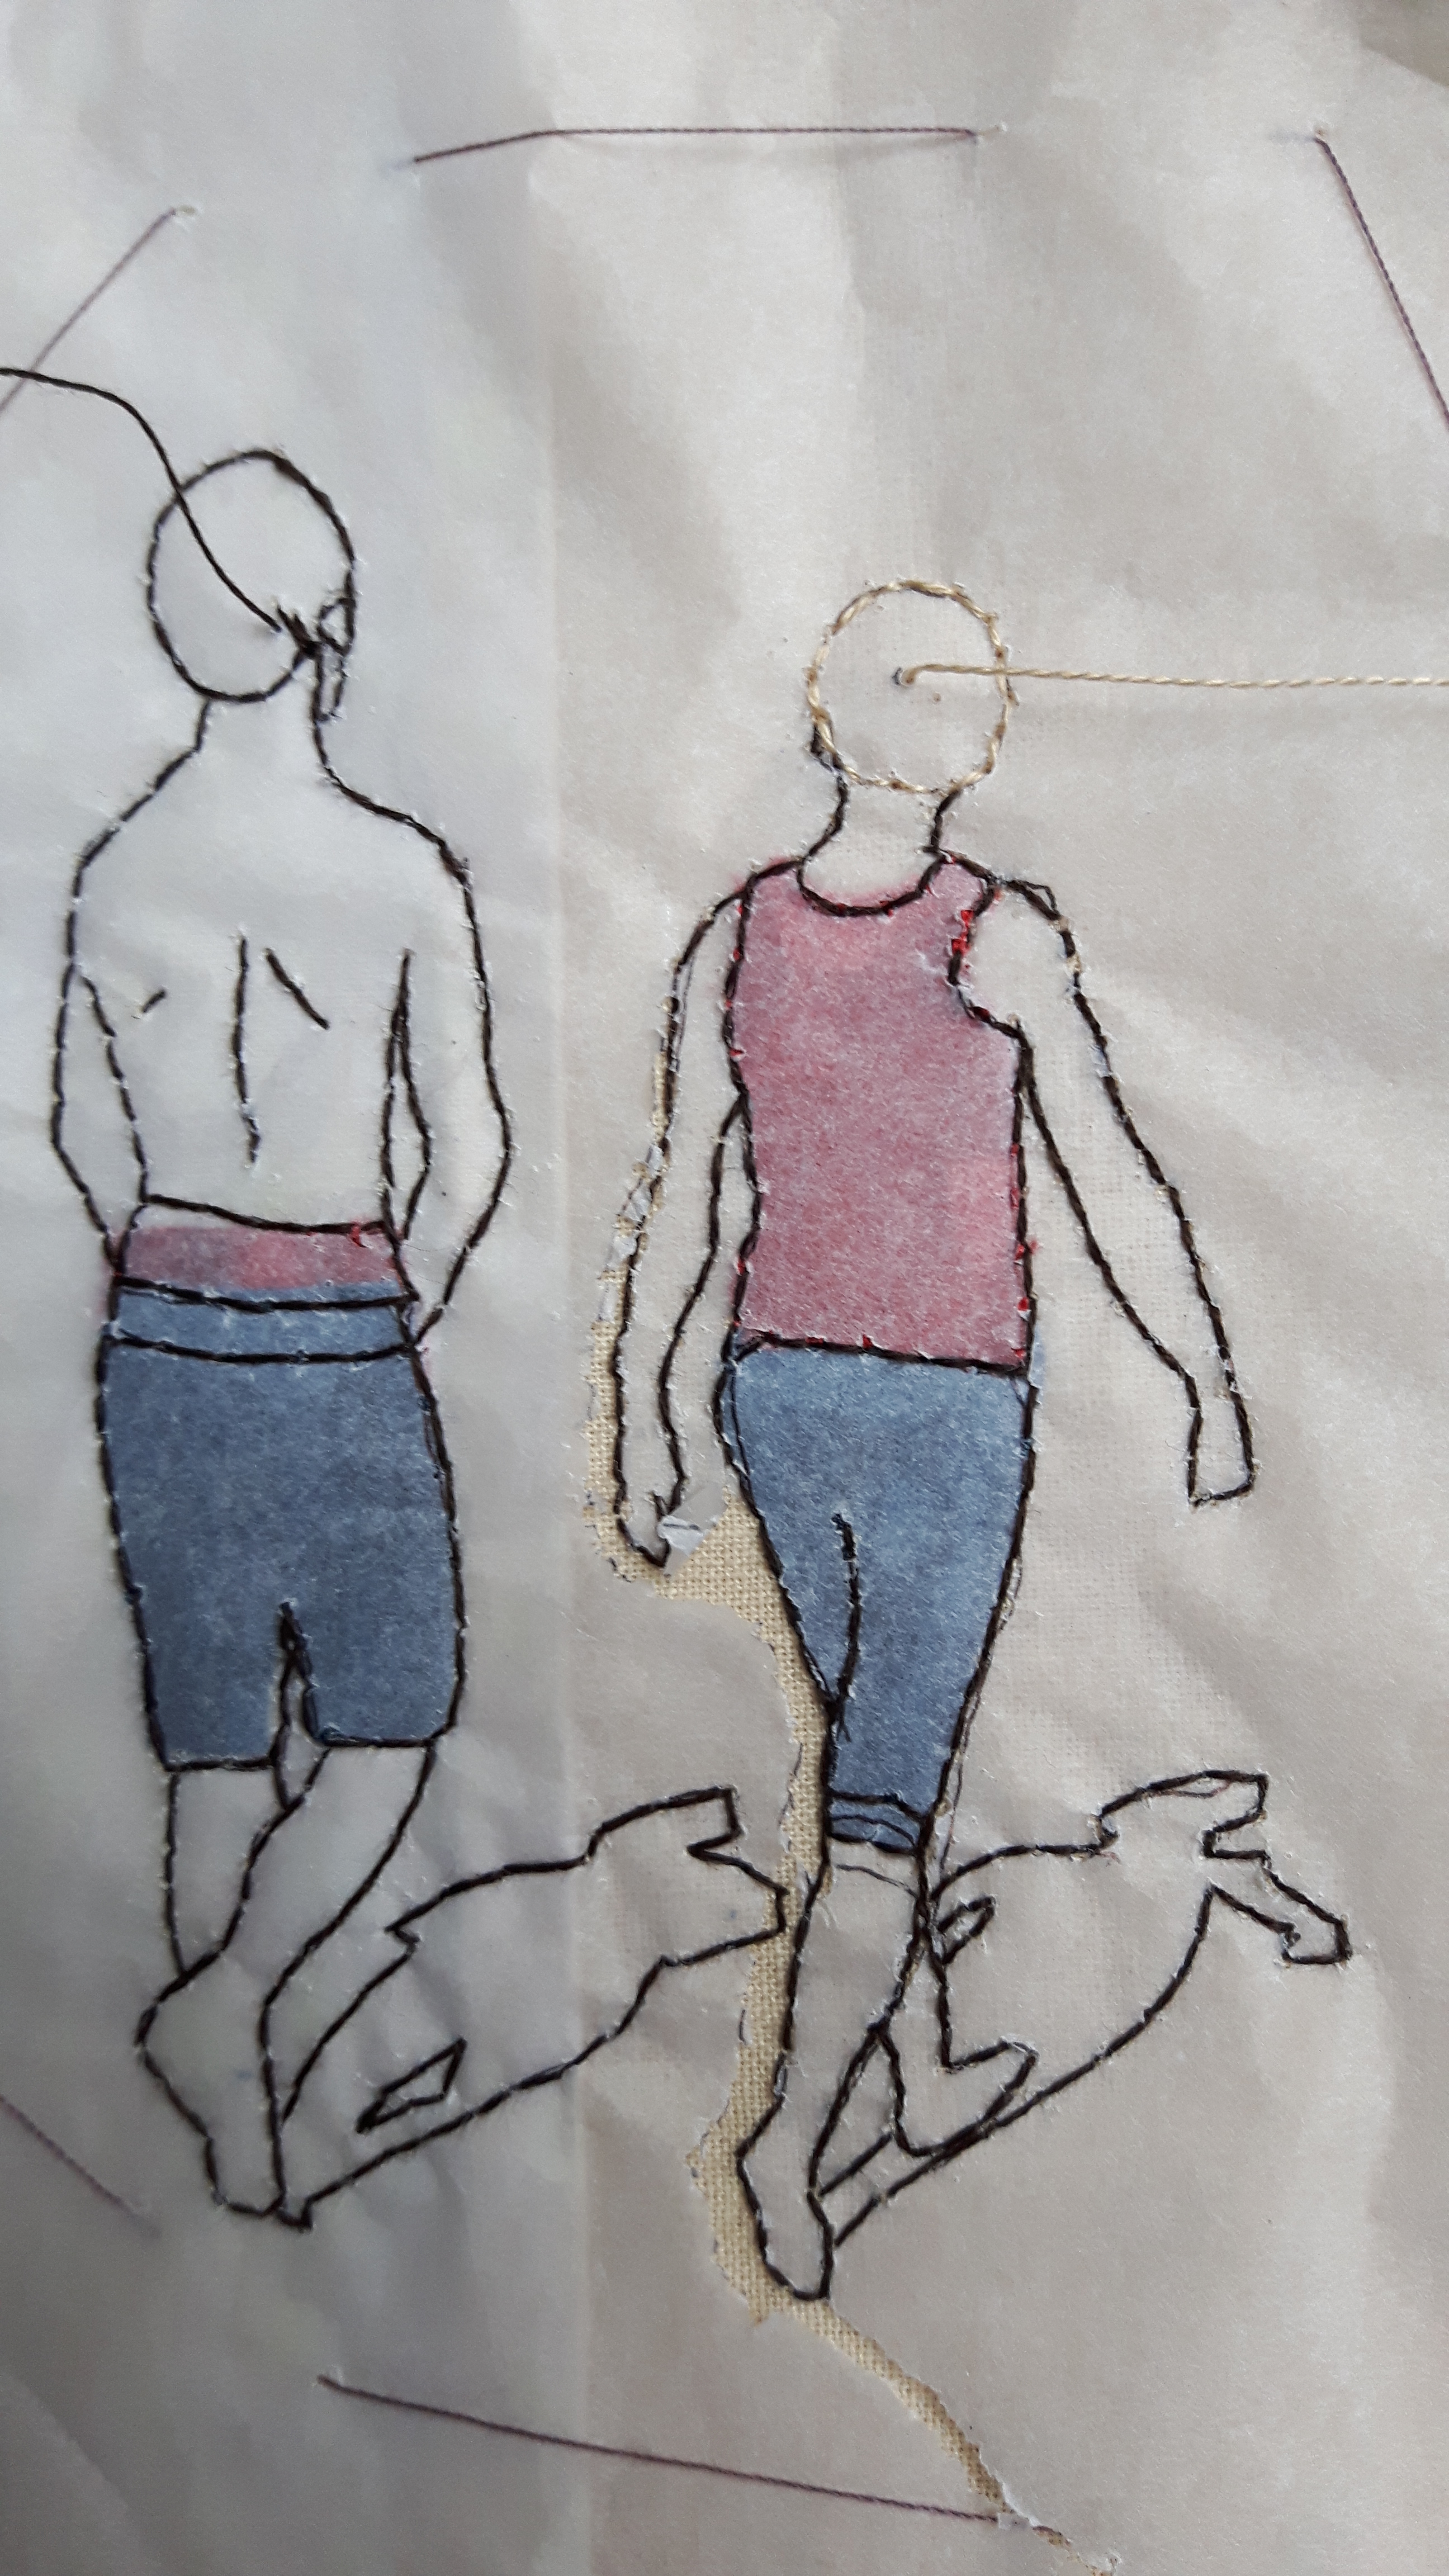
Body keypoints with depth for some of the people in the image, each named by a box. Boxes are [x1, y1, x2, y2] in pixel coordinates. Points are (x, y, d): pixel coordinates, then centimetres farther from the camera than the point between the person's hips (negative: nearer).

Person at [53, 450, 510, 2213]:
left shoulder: (114, 867, 2)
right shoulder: (405, 873, -11)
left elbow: (85, 1129, 11)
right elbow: (469, 1159, -7)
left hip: (160, 1340, 5)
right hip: (343, 1347, -4)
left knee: (215, 1749, 15)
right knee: (389, 1731, 15)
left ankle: (235, 2128, 28)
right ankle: (226, 2002, 2)